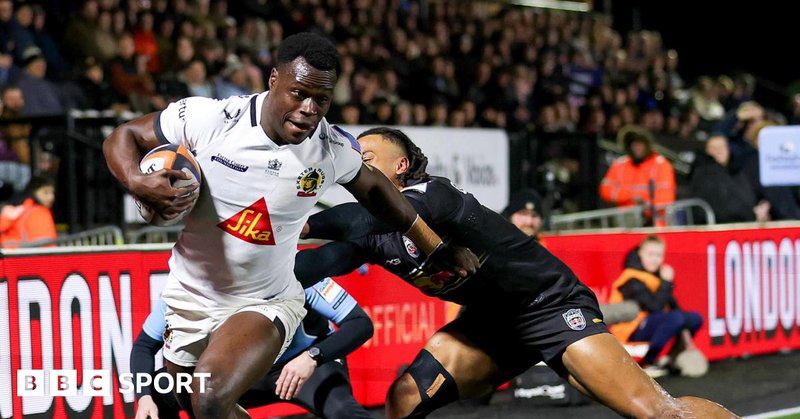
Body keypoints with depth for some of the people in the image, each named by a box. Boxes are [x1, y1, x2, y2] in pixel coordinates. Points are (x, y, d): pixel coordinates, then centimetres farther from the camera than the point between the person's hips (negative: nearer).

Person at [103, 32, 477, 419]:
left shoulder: (332, 149, -12)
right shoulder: (209, 118, -19)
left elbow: (373, 188, 10)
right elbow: (122, 138, -8)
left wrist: (436, 248, 18)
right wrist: (137, 182, -30)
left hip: (267, 302, -2)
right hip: (190, 297, 2)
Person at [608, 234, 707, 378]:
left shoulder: (657, 274, 8)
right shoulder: (633, 279, -19)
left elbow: (673, 305, 7)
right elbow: (655, 306, -29)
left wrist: (686, 337, 0)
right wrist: (666, 282, -22)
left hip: (651, 323, 9)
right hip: (629, 330, -9)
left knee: (695, 318, 1)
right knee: (674, 317, -31)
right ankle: (646, 363, -22)